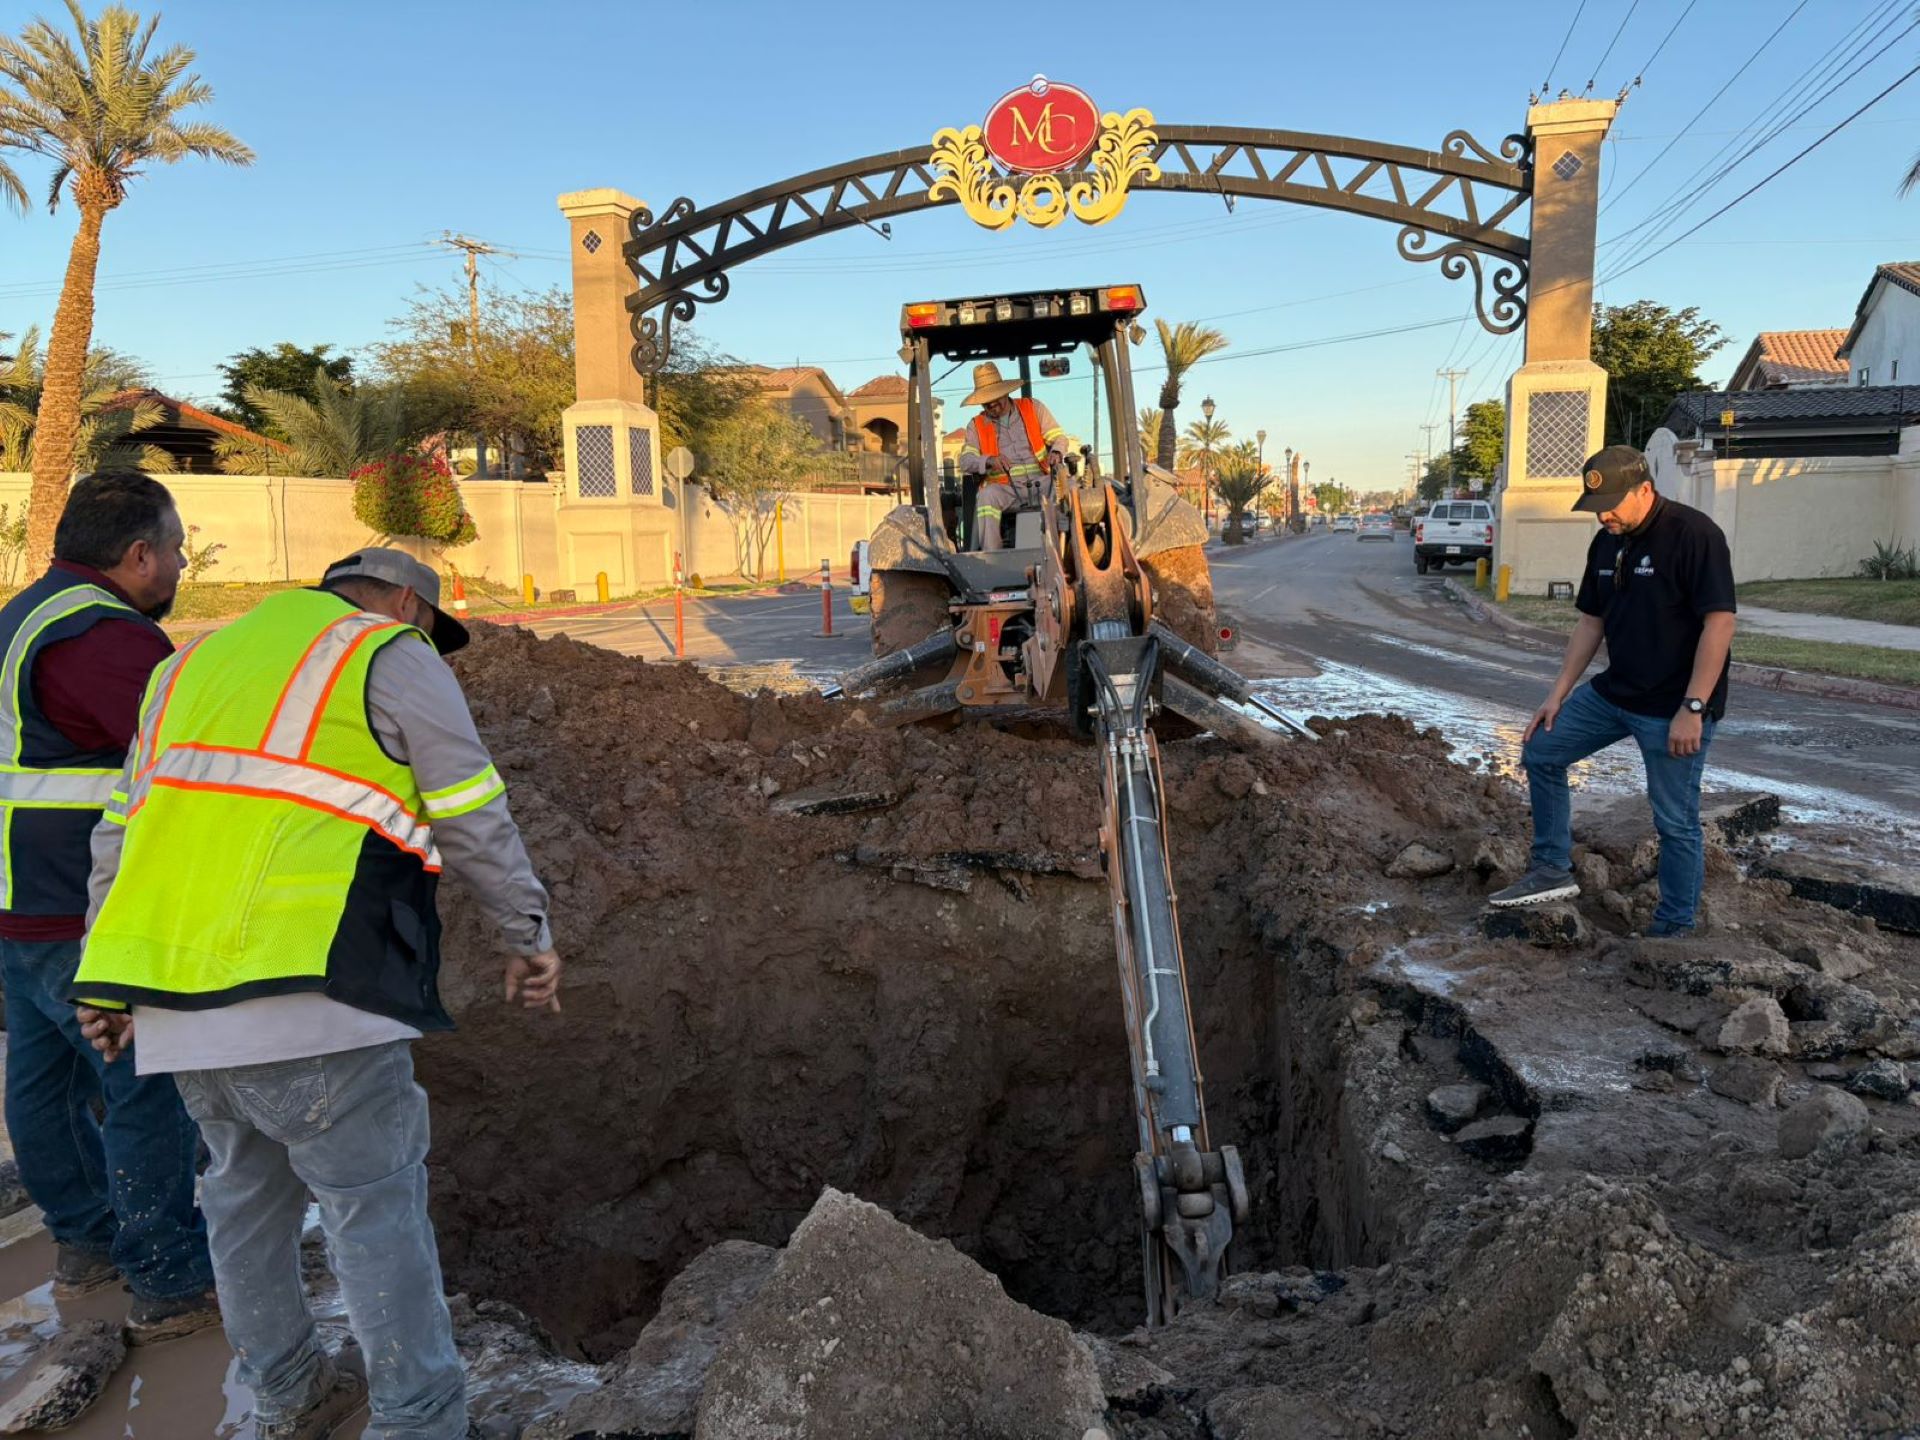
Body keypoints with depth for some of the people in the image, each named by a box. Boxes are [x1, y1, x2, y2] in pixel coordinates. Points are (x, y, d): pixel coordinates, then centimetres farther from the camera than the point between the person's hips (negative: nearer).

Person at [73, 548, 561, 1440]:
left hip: (174, 1004, 7)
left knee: (247, 1193, 21)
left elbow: (122, 830, 23)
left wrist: (106, 982, 26)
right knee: (375, 1205, 3)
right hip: (307, 997, -7)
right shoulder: (392, 660, 2)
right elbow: (474, 820, -2)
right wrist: (529, 938, 8)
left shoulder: (193, 665, 23)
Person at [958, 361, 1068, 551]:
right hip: (1006, 490, 0)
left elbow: (1058, 437, 11)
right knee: (987, 495, -33)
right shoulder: (976, 426, 12)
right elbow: (965, 461, 1)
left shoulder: (1033, 408, 13)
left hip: (1039, 484, 0)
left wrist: (1056, 452, -13)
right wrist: (989, 460, -21)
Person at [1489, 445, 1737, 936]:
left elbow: (1719, 623, -21)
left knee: (1675, 822, 0)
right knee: (1540, 752, 9)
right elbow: (1591, 622, 15)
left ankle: (1675, 927, 15)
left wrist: (1692, 709, -24)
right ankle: (1552, 870, 17)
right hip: (1613, 692, 8)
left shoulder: (1693, 534, -17)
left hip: (1673, 709, -8)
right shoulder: (1606, 542, 8)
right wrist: (1558, 693, 10)